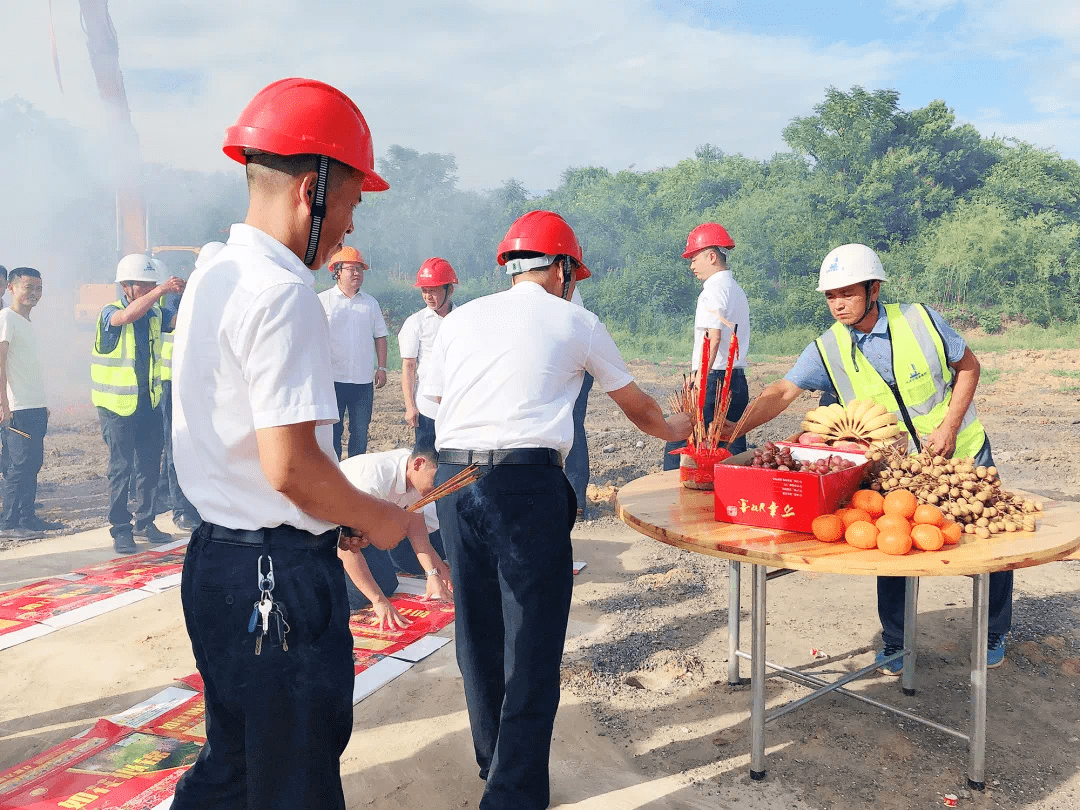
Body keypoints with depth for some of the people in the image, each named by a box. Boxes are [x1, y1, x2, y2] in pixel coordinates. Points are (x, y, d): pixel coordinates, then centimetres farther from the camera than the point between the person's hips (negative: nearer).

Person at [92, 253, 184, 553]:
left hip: (149, 403, 5)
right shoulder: (110, 312, -9)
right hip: (117, 406, -5)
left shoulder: (154, 313, 7)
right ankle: (120, 529, 7)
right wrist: (160, 291, -41)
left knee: (150, 465, 11)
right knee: (121, 468, -2)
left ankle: (145, 522, 23)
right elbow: (128, 315, -31)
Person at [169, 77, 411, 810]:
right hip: (280, 573, -9)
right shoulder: (282, 292, -20)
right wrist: (375, 518, -7)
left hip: (216, 558, 9)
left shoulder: (213, 276, 11)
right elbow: (290, 465, -25)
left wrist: (345, 513, 15)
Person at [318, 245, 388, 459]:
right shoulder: (322, 301, 1)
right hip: (332, 377, -3)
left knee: (360, 431, 8)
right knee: (332, 430, 1)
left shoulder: (371, 303, 12)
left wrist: (381, 367, 6)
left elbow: (380, 337, 15)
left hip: (364, 379, 3)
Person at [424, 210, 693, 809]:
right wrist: (673, 428, 41)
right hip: (526, 481, -5)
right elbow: (635, 404, 21)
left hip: (452, 479, 5)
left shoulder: (459, 320, 16)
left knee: (478, 632, 17)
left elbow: (436, 399, 17)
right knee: (531, 643, 4)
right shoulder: (576, 323, 9)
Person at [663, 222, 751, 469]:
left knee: (678, 447, -5)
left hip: (714, 378, -9)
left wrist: (699, 382, -24)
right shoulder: (737, 289, 20)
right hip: (738, 381, 9)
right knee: (732, 452, 9)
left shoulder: (714, 289, -9)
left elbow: (713, 338, -20)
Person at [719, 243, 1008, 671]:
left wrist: (949, 426, -14)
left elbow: (968, 365, -2)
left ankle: (994, 635, 34)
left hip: (962, 454, 0)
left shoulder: (921, 320, -15)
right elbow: (782, 392, -21)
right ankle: (894, 644, 18)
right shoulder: (827, 350, -13)